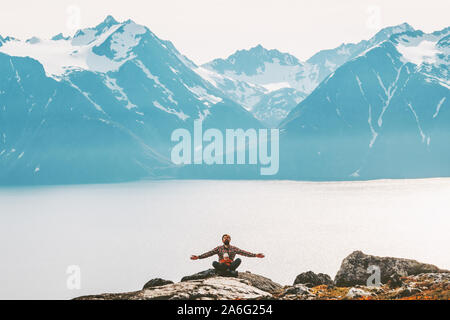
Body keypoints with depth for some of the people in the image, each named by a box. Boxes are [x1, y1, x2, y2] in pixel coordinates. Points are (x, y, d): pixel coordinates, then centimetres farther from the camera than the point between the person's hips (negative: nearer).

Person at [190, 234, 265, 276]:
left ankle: (228, 271, -38)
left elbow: (244, 252, 7)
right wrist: (198, 257, -8)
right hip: (221, 266, -1)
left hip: (231, 265, 1)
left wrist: (255, 255, -4)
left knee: (238, 260, -24)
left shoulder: (234, 249, 15)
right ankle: (231, 272, -41)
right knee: (214, 263, -30)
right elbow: (209, 253, 4)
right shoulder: (219, 248, 13)